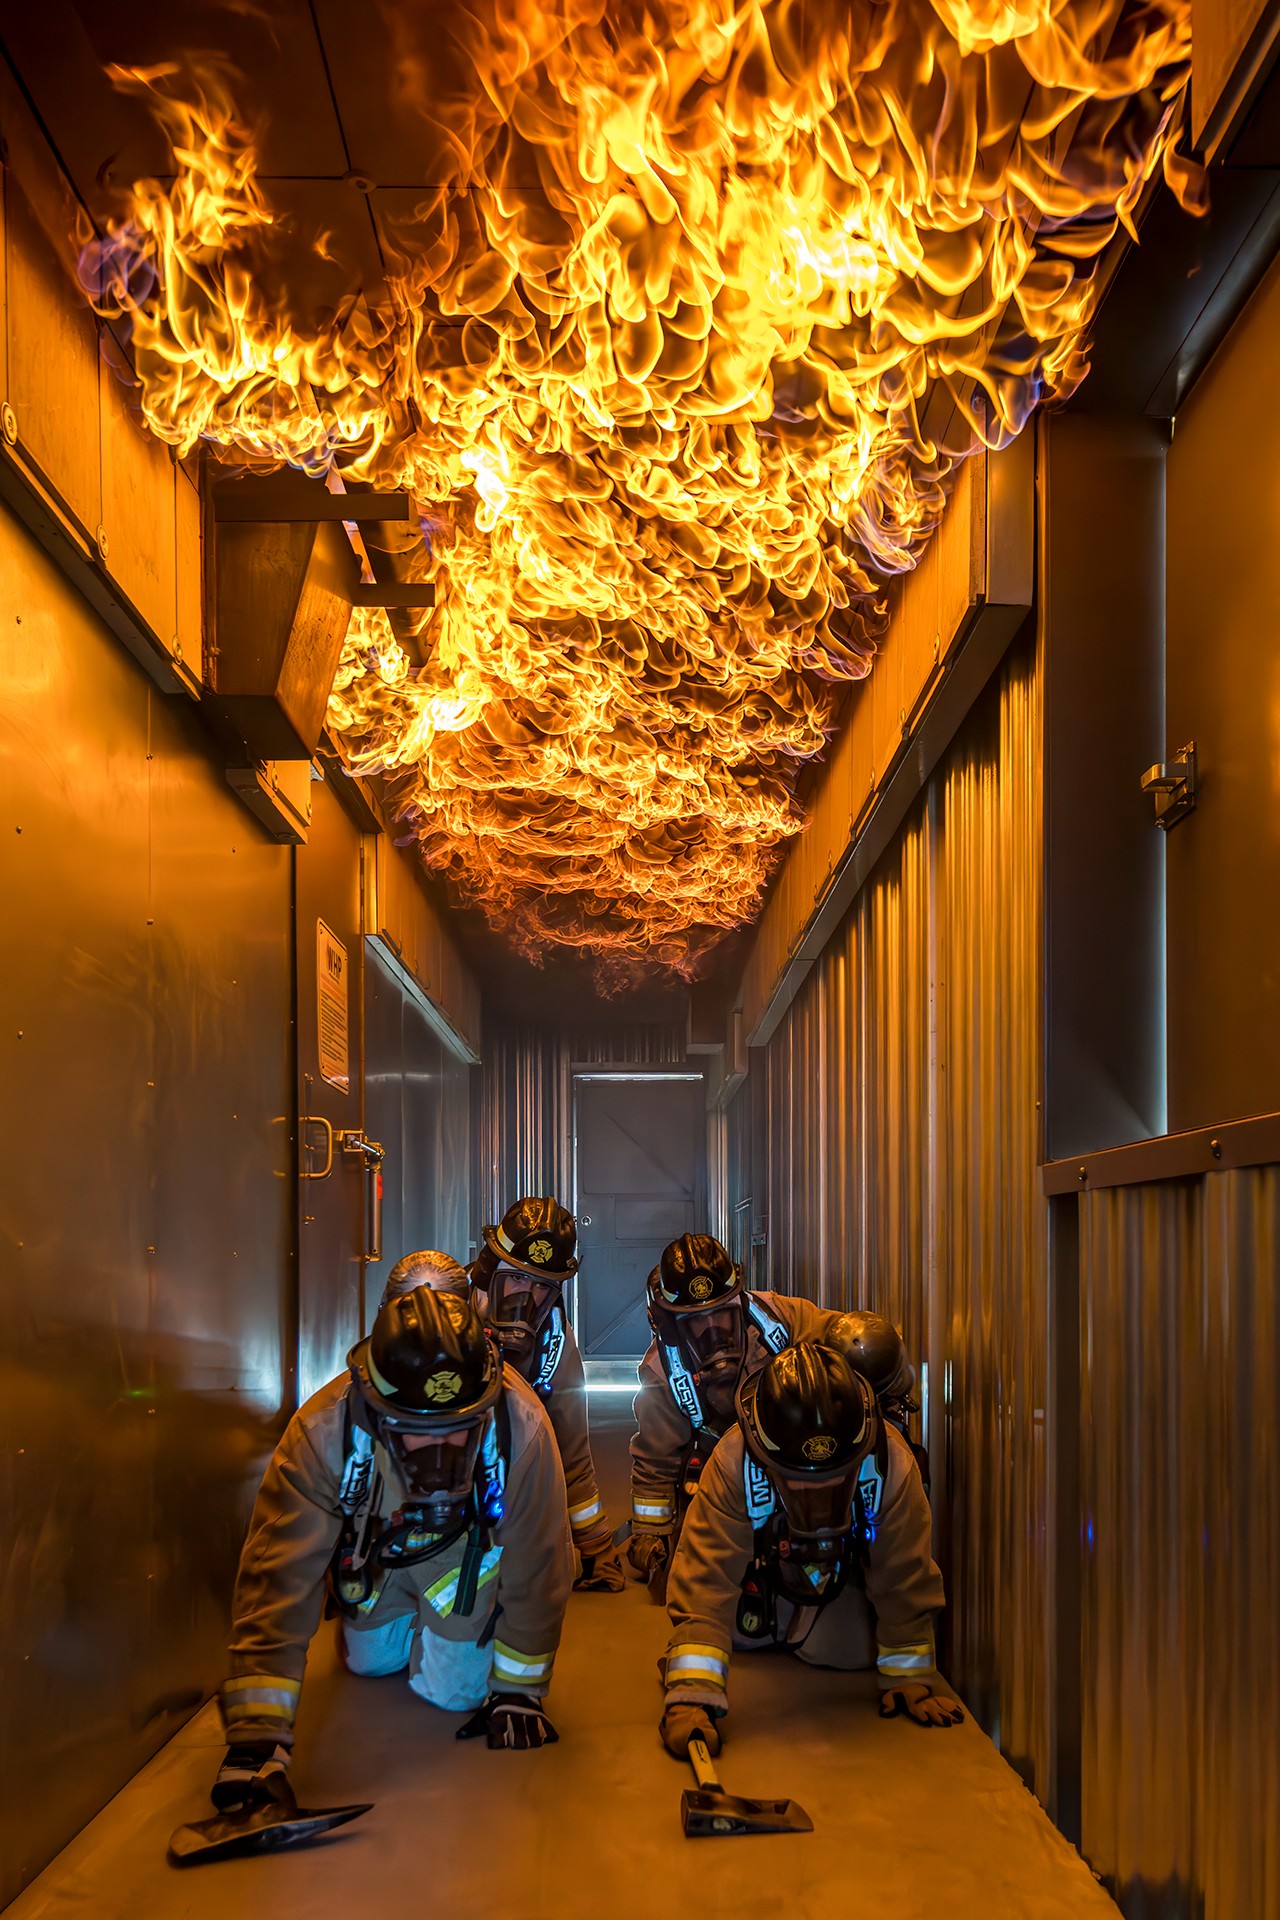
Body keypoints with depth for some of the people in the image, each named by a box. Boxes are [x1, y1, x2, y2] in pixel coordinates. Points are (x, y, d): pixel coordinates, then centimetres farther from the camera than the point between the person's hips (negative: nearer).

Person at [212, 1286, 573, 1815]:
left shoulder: (521, 1425, -42)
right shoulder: (323, 1432, -42)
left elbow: (536, 1563, -27)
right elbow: (279, 1575, -41)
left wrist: (518, 1690, -16)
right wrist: (256, 1735, -46)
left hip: (466, 1544, -1)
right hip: (373, 1541, 1)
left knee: (454, 1688, -1)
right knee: (372, 1660, 18)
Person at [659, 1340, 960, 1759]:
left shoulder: (891, 1465, -41)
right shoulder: (733, 1464, -44)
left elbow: (905, 1577, -26)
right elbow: (705, 1579, -44)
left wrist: (910, 1676, -20)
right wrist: (692, 1695, -51)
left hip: (849, 1557, 0)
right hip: (766, 1553, 0)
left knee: (850, 1649, -13)